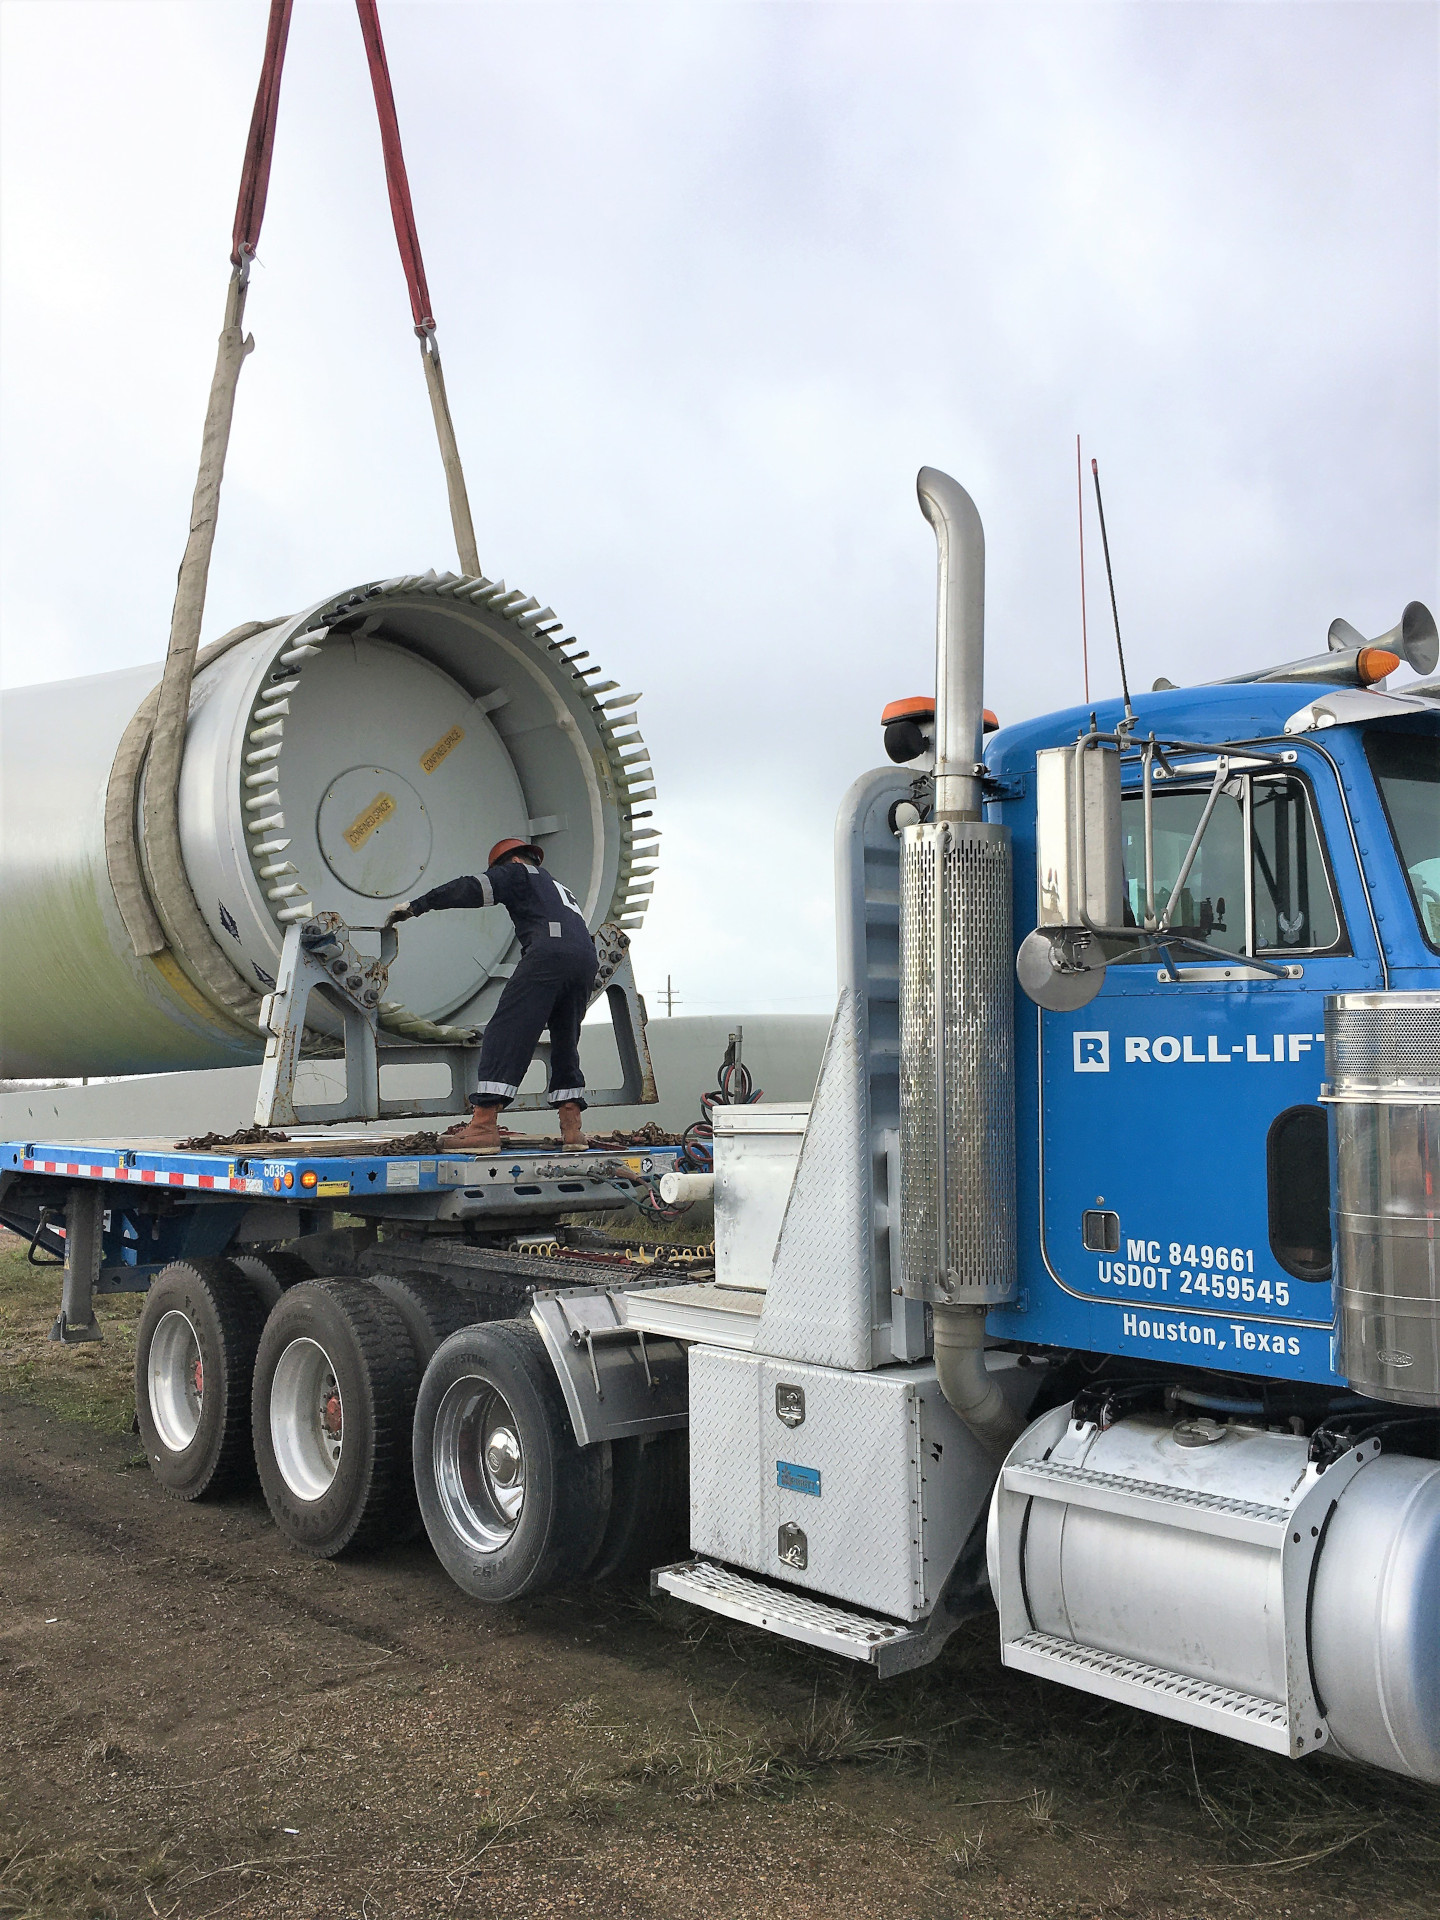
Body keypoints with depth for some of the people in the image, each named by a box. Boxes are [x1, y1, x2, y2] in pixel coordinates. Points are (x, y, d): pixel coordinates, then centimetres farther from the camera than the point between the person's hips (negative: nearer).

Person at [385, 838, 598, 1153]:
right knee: (565, 1044, 16)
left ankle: (483, 1126, -18)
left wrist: (416, 906, 12)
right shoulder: (562, 890, 42)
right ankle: (572, 1129, 8)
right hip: (587, 959, 7)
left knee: (504, 1035, -9)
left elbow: (471, 889, 9)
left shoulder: (520, 872, 21)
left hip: (549, 952, -7)